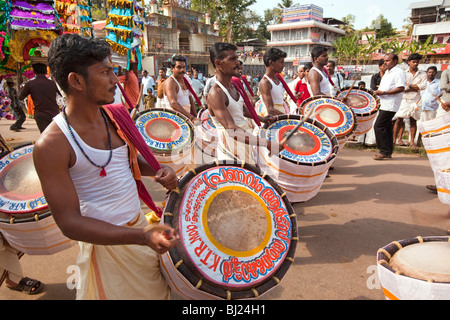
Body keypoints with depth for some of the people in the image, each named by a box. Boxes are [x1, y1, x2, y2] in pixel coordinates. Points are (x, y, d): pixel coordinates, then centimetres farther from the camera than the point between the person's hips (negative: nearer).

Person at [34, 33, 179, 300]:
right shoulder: (51, 145, -21)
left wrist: (159, 171, -8)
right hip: (105, 241, -6)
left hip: (142, 226, 6)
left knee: (159, 290, 22)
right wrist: (141, 236, -33)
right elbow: (69, 222, -22)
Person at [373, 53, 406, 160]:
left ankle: (384, 151, -7)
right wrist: (378, 92, 10)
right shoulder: (387, 72, 20)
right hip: (384, 104, 10)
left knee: (378, 126, -14)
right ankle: (388, 152, 18)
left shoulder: (399, 72, -10)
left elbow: (401, 88, -20)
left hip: (390, 105, -10)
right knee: (387, 127, 11)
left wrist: (383, 92, -21)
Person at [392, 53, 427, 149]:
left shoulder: (423, 74, 10)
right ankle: (395, 139, 1)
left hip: (415, 100, 2)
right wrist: (415, 88, -8)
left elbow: (423, 86, -5)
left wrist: (409, 85, -7)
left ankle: (412, 142, 5)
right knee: (399, 119, -6)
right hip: (403, 99, -1)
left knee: (413, 121, 2)